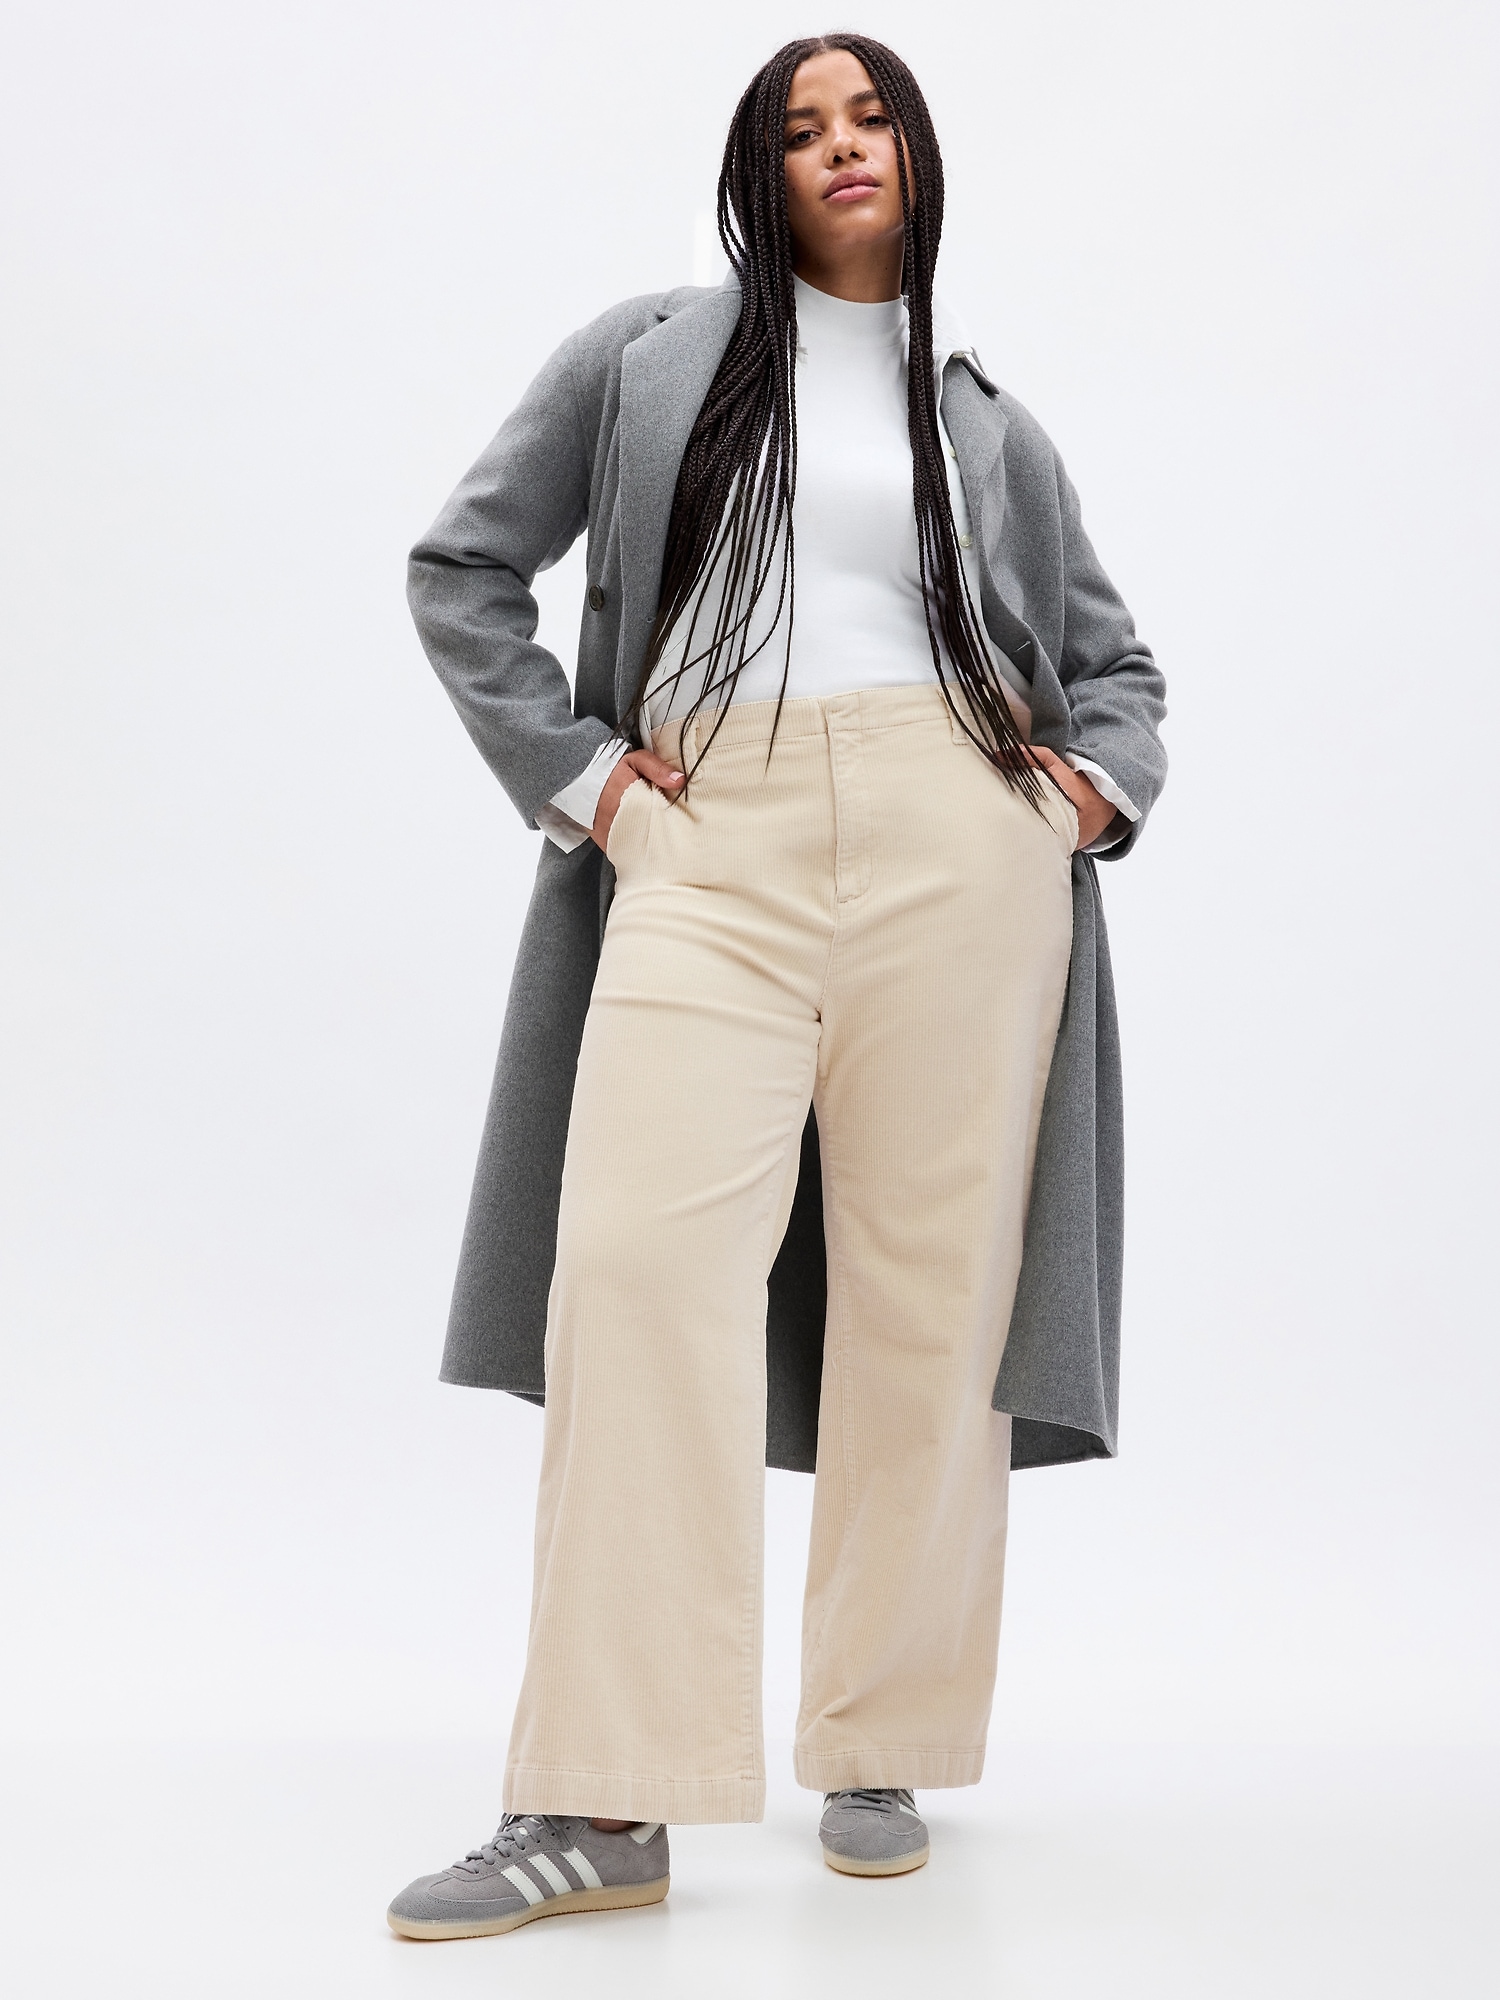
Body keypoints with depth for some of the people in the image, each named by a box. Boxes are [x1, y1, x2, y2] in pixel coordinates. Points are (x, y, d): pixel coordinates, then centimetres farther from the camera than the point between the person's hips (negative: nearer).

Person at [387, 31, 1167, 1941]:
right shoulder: (641, 360, 16)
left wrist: (1102, 783, 6)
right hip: (708, 854, -1)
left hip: (956, 849, 2)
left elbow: (1112, 658, 27)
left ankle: (880, 1753, 11)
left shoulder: (984, 420, 20)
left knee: (925, 1286, -2)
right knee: (636, 1254, -16)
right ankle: (604, 1802, -14)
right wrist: (570, 768, 3)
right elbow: (461, 568, 15)